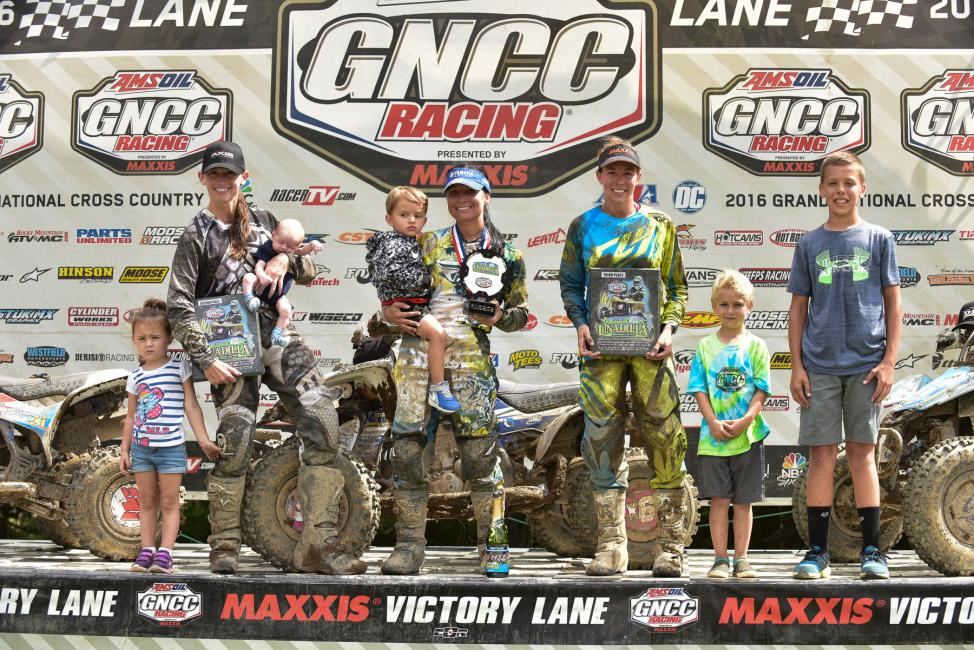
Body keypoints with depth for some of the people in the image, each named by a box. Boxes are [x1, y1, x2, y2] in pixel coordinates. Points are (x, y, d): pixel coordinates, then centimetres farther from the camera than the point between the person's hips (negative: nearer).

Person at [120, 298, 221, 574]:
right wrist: (124, 451, 11)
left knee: (169, 502, 0)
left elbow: (191, 406, -5)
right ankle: (147, 551, 12)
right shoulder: (136, 377, 7)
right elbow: (131, 417, 13)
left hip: (170, 448, -4)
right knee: (147, 502, 8)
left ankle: (165, 553, 0)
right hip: (141, 448, 4)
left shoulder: (179, 368, -3)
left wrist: (203, 439, -11)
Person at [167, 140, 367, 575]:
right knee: (234, 444, -8)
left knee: (323, 423, -10)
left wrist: (286, 258, -2)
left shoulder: (263, 221, 18)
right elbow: (179, 306, -3)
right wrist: (205, 360, -12)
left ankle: (317, 543, -8)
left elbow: (309, 273, 22)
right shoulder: (197, 236, 5)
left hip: (278, 334, 4)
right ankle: (224, 547, 8)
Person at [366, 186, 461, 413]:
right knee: (438, 333, -30)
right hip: (402, 304, -11)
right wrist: (426, 280, -22)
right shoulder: (394, 244, -12)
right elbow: (392, 272, -28)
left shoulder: (411, 243, 20)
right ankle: (438, 389, -28)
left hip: (418, 303, 11)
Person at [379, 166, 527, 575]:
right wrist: (388, 312, -3)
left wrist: (499, 317, -7)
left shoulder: (506, 254, 13)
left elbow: (521, 311, 14)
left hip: (470, 355, -2)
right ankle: (410, 544, 6)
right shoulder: (429, 243, 15)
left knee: (479, 451, -8)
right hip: (418, 350, 2)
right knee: (407, 448, -3)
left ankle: (492, 544, 3)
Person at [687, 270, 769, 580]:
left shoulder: (756, 346, 3)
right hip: (713, 436, 0)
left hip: (748, 435, 0)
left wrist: (745, 421, -15)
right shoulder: (705, 346, 4)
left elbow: (762, 390, -1)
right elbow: (700, 389, 0)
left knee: (743, 501, 6)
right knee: (719, 499, 1)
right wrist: (713, 422, -14)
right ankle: (720, 559, 8)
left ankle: (741, 559, 13)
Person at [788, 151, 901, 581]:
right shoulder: (809, 244, 8)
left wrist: (888, 362, -3)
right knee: (821, 454, 2)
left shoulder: (878, 239, 5)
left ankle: (872, 550, 10)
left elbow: (893, 305, 4)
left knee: (861, 452, 3)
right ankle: (817, 551, 8)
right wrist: (797, 366, 2)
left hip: (865, 364, -1)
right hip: (819, 365, 1)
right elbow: (798, 308, 9)